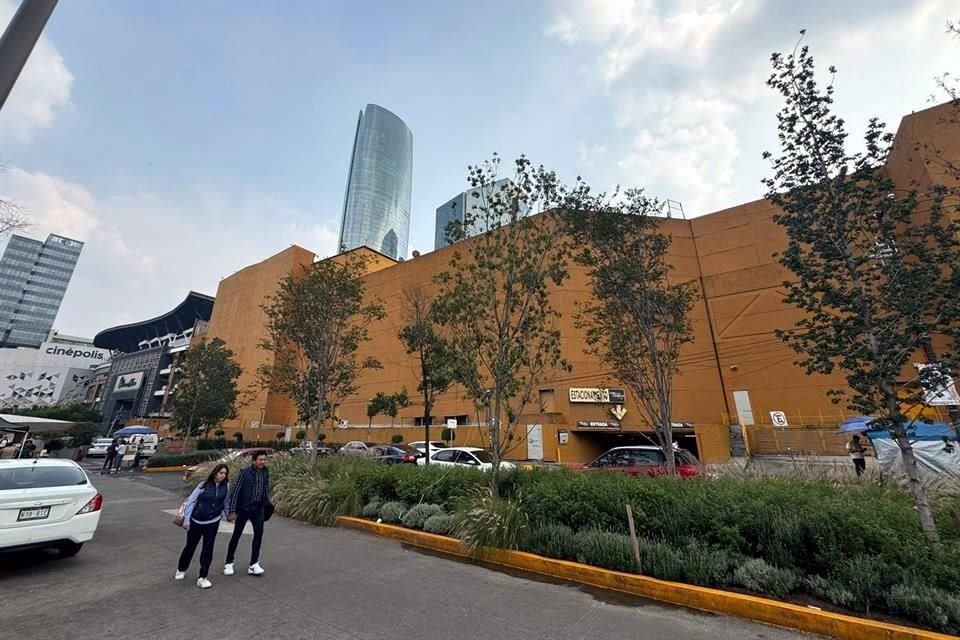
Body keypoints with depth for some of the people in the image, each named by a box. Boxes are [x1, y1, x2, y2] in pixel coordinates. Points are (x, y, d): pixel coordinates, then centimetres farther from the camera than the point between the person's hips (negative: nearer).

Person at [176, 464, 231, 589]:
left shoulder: (226, 486, -10)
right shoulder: (204, 485, -18)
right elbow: (190, 501, -10)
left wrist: (228, 514, 11)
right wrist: (186, 520, -9)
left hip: (213, 522, 1)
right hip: (196, 521, -1)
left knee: (208, 549, 1)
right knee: (190, 546, 18)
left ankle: (202, 578, 14)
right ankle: (181, 569, 46)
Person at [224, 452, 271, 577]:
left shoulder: (265, 471, -1)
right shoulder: (245, 473, -15)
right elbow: (235, 491, -12)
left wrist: (267, 503, 14)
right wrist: (232, 511, -13)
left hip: (258, 508, 3)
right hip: (243, 508, -3)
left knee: (259, 532, -10)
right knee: (236, 535, 10)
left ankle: (253, 565, -3)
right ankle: (229, 563, 31)